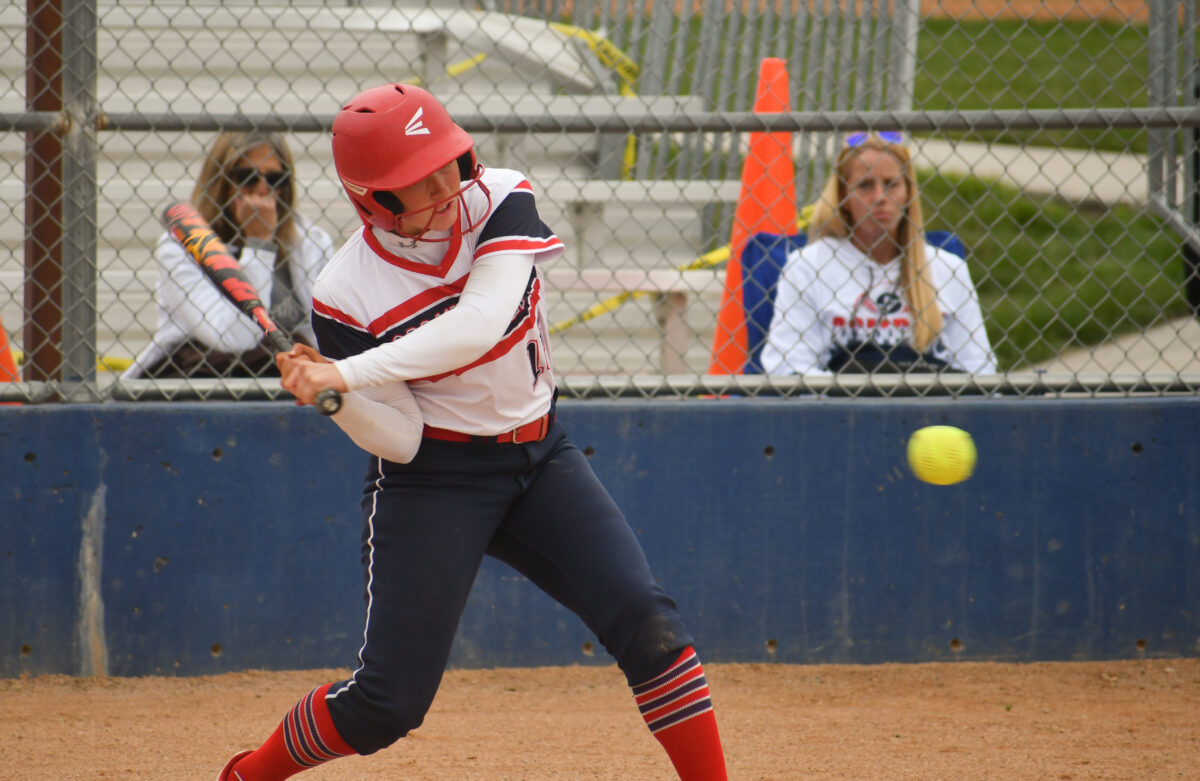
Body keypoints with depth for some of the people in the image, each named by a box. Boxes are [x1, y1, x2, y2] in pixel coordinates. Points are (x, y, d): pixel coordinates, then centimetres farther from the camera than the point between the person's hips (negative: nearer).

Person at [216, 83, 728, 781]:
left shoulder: (500, 200, -13)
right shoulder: (347, 298, -17)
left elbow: (482, 323, -29)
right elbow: (402, 441, -15)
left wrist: (348, 376, -34)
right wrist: (335, 397, -35)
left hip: (540, 460, 3)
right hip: (431, 480, -3)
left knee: (647, 624, -14)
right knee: (389, 702, -4)